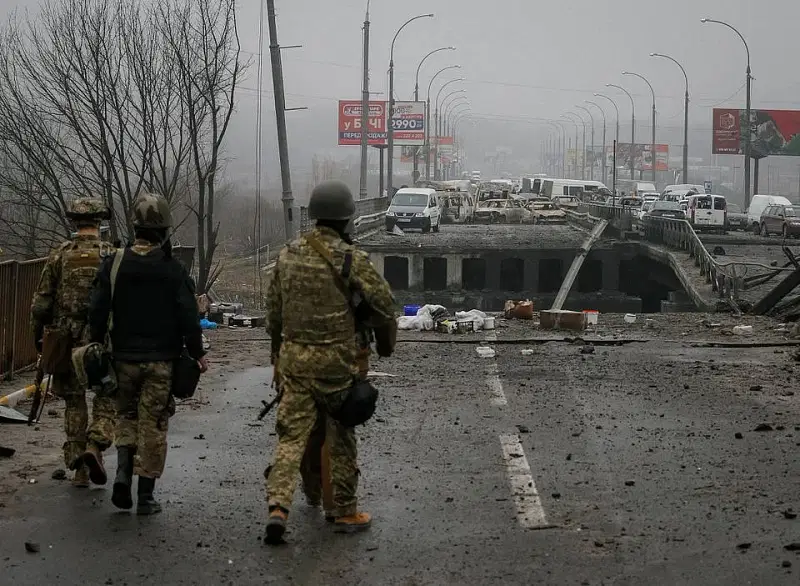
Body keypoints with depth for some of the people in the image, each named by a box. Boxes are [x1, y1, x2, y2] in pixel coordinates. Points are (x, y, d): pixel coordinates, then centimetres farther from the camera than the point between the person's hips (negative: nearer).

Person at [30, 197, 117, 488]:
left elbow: (42, 302, 1)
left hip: (65, 341, 2)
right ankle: (95, 445, -14)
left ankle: (79, 470, 11)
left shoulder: (59, 256, 0)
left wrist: (37, 334, 14)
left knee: (74, 404, 12)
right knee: (106, 399, 11)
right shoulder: (112, 255, -3)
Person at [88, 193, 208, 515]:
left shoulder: (114, 265, -4)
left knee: (127, 416, 19)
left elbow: (97, 312, -2)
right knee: (153, 425, 4)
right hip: (161, 361, -2)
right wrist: (197, 354, 3)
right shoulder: (173, 270, -9)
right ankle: (145, 496, 5)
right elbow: (188, 317, -8)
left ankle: (123, 472, -2)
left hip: (125, 357, 2)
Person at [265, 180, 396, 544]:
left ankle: (278, 506, -12)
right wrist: (374, 326, 12)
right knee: (341, 437, 9)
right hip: (335, 359, -4)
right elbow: (383, 304, -10)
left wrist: (278, 351, 26)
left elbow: (273, 310, 14)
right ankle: (345, 512, 18)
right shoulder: (350, 259, -12)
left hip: (293, 356, 4)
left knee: (291, 432, 4)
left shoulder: (288, 255, 5)